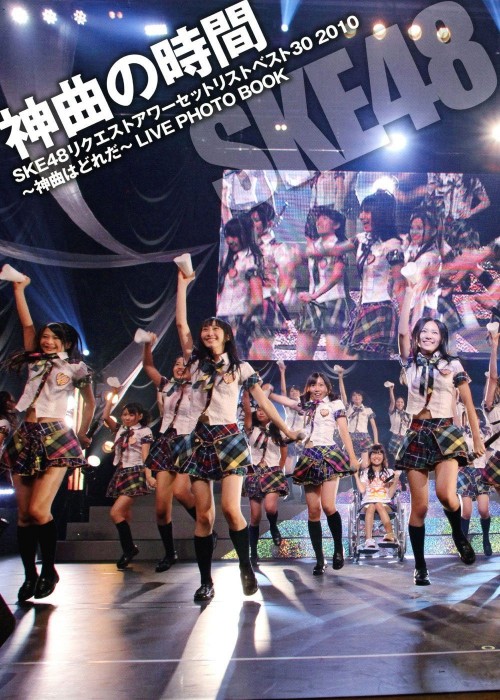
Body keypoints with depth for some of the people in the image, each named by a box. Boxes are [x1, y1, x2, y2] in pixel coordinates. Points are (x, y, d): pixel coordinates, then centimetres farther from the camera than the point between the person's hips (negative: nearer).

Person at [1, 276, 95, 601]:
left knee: (38, 509, -15)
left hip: (55, 438, -5)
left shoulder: (75, 367, 5)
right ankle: (30, 576, 13)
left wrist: (81, 436, 14)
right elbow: (27, 324, 11)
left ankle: (49, 569, 5)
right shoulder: (35, 361, 15)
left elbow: (90, 403, 13)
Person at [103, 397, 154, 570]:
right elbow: (105, 416, 4)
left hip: (135, 474, -7)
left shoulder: (144, 431, -2)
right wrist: (111, 396, 4)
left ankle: (129, 549, -4)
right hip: (120, 474, 7)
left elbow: (145, 456, -9)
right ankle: (129, 549, 16)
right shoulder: (120, 429, 13)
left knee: (115, 512, -15)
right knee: (124, 514, 8)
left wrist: (149, 476, -20)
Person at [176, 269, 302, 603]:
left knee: (231, 508, -15)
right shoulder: (197, 362, 11)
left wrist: (287, 430, 4)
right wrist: (183, 284, 5)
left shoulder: (241, 368, 6)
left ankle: (247, 568, 5)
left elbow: (263, 400, 6)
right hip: (199, 441, 2)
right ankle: (206, 581, 7)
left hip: (229, 439, -2)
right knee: (203, 514, -1)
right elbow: (181, 324, 5)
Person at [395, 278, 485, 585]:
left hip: (446, 433, -1)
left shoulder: (453, 365, 5)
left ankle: (459, 533, 8)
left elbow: (469, 404, 7)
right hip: (418, 435, 2)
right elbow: (403, 331, -2)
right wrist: (410, 291, 0)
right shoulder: (411, 363, 9)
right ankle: (420, 567, 11)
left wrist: (478, 438, 5)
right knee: (419, 505, 0)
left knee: (446, 493, -25)